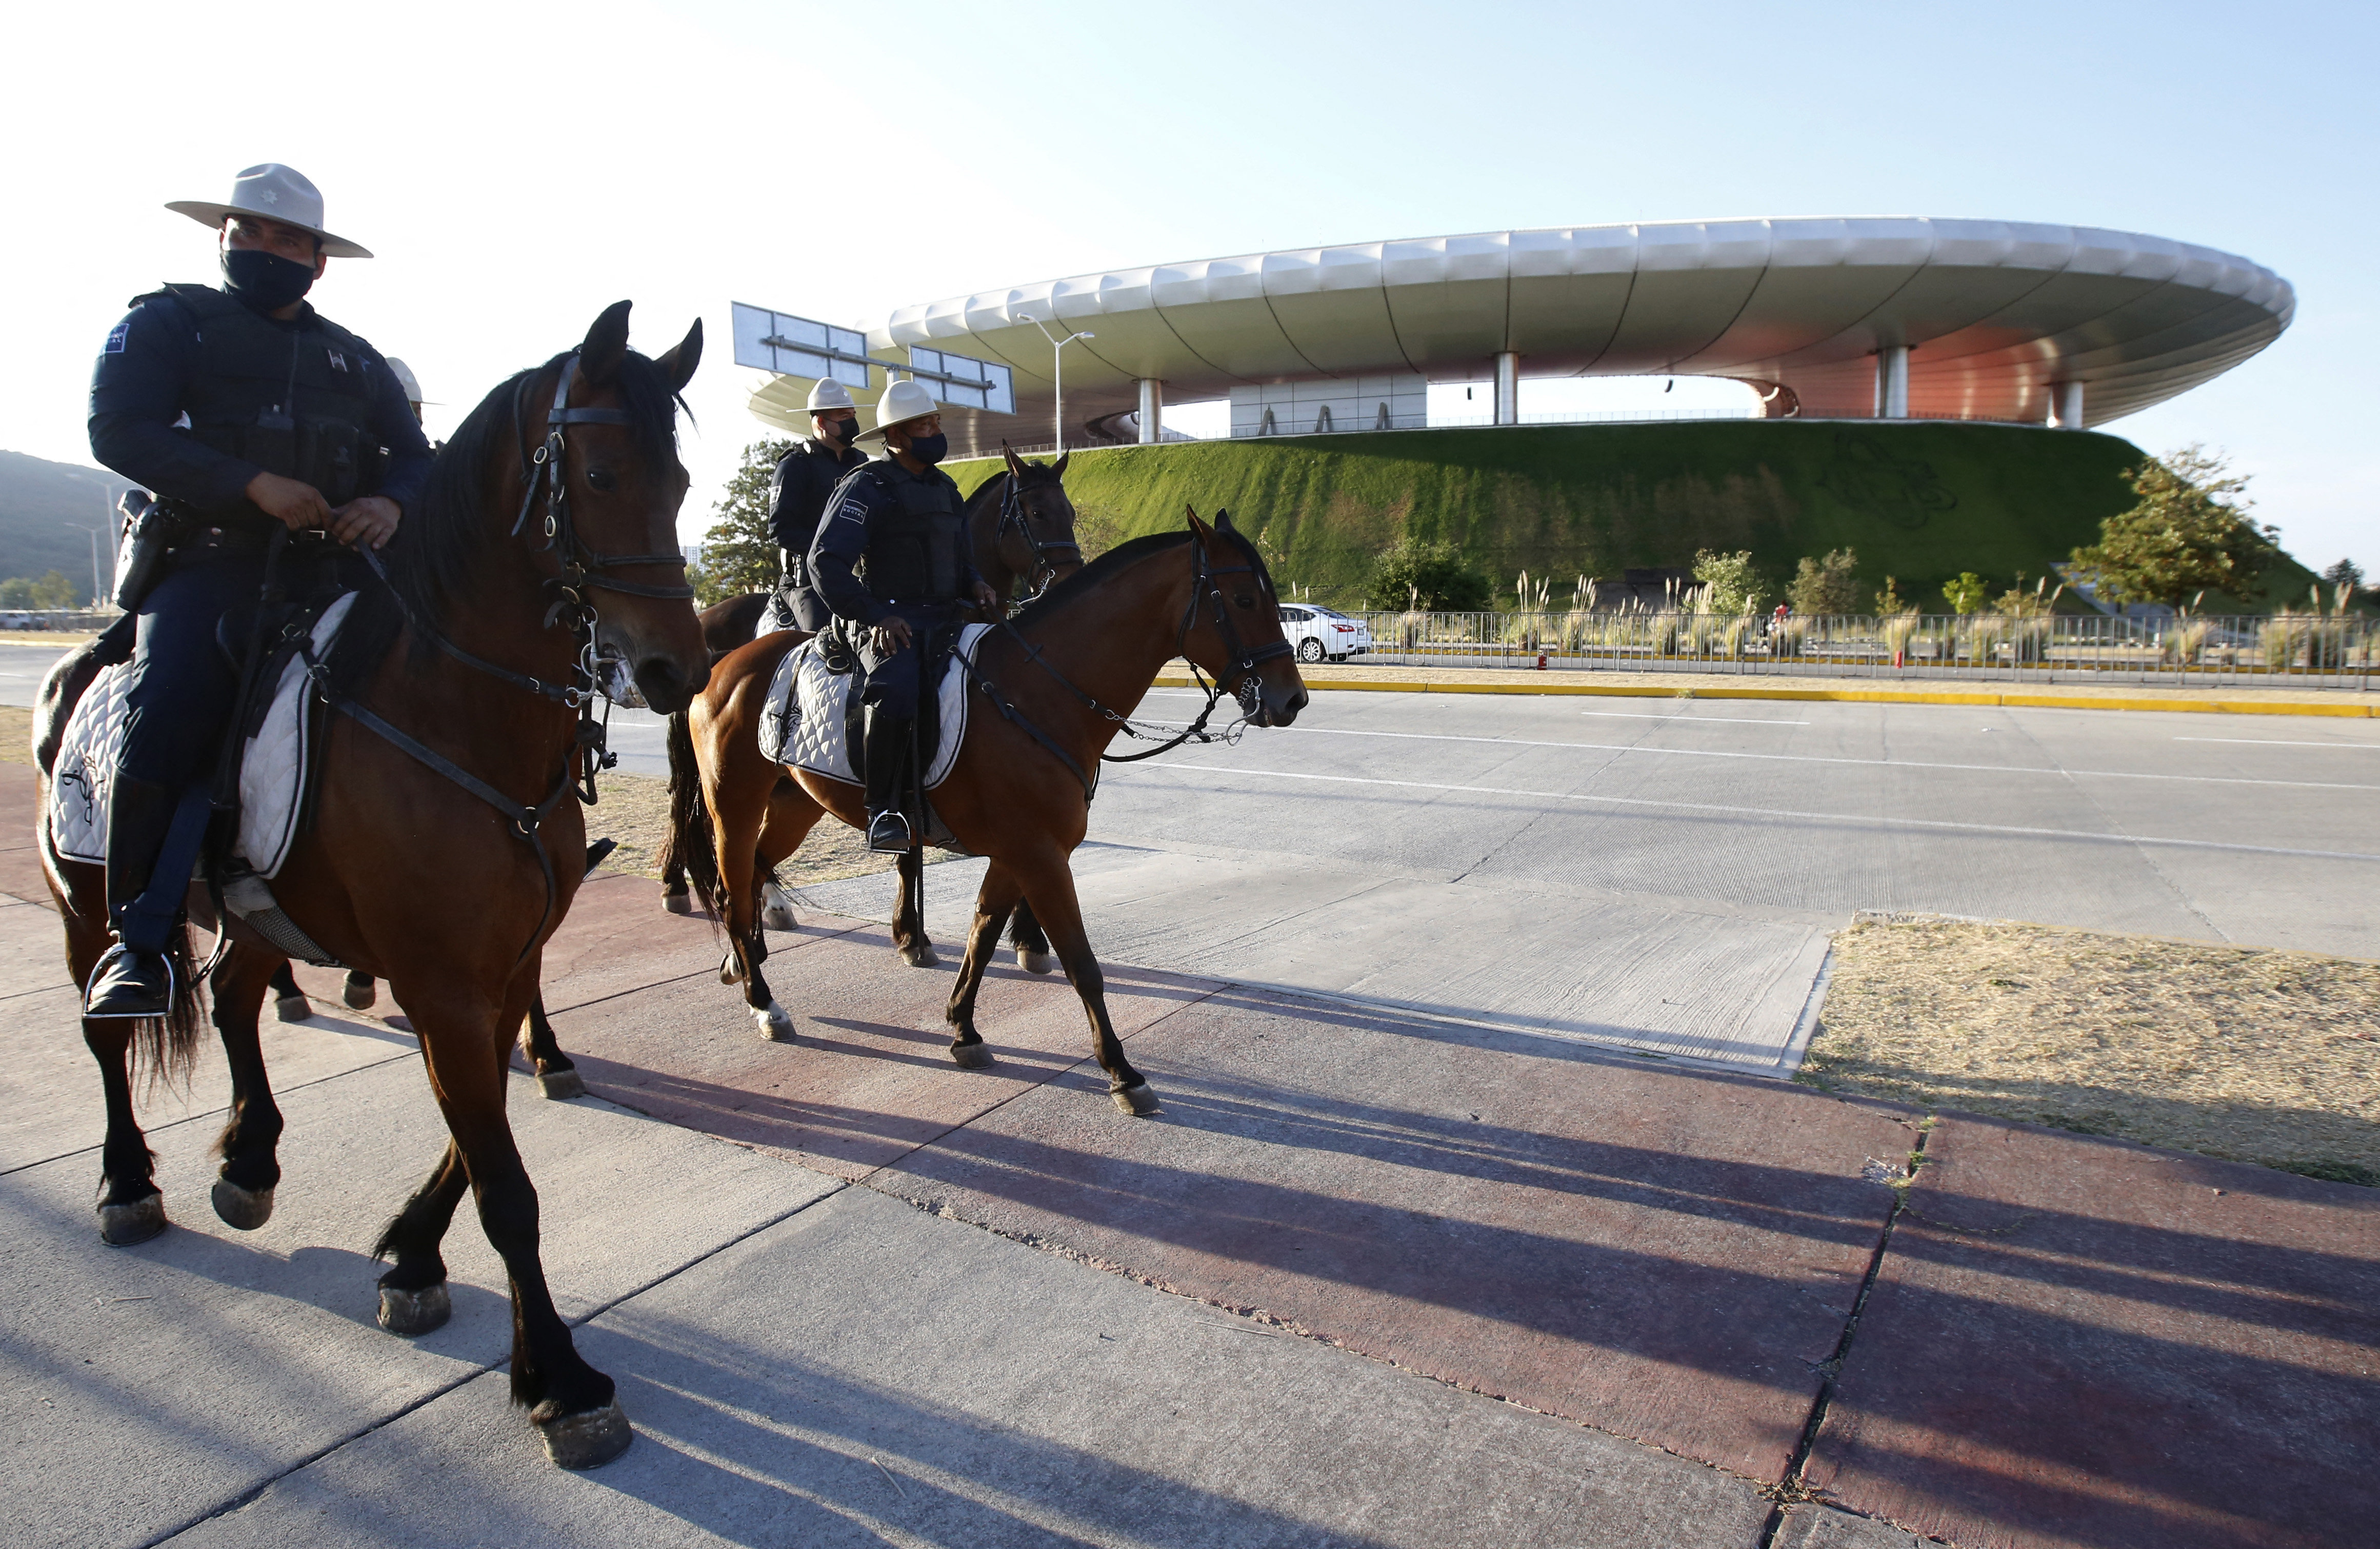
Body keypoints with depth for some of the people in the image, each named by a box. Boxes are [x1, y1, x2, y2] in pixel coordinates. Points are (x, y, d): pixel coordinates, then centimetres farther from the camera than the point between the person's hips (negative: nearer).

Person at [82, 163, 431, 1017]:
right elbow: (119, 430, -3)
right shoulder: (165, 322, 12)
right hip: (210, 564, -4)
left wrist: (391, 504, -7)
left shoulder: (354, 360, 24)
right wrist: (254, 483, -17)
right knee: (166, 716, -24)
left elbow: (413, 455, 19)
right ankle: (136, 940, -14)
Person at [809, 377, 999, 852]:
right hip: (890, 624, -7)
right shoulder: (867, 487, -4)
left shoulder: (945, 488, 21)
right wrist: (874, 615, -20)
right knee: (896, 691, -36)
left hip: (946, 619, 8)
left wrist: (975, 585, 8)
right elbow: (826, 563, -11)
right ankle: (884, 810, -20)